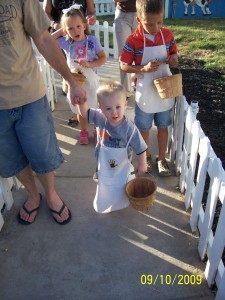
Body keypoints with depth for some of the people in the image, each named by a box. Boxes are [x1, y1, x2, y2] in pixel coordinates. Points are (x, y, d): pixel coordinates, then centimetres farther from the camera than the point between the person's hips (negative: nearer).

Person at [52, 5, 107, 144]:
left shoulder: (93, 40, -12)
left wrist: (90, 64, -24)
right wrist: (61, 31, -7)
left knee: (95, 108, 12)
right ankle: (84, 131, 37)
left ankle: (97, 130, 34)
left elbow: (103, 58, -9)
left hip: (90, 80, -1)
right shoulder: (66, 42, -7)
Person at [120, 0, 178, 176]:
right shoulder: (133, 40, -14)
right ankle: (146, 157, 38)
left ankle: (162, 159, 32)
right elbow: (124, 66, -11)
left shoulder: (167, 34, -4)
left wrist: (174, 59, -13)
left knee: (163, 126, 14)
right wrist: (144, 68, -25)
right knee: (144, 128, 14)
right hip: (145, 93, -2)